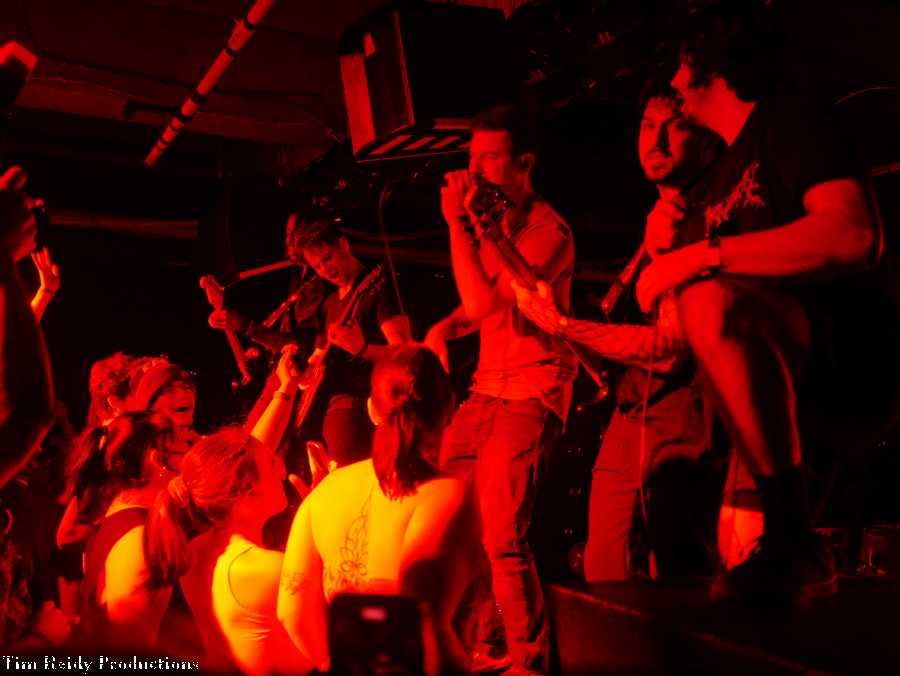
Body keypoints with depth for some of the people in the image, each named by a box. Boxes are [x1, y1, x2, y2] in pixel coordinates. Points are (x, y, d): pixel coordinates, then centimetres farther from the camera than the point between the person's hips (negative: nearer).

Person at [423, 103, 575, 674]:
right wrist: (444, 328, 3)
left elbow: (485, 303, -23)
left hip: (533, 393, -8)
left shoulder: (547, 229, -13)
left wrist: (458, 224, -18)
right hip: (488, 388, 9)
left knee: (502, 538, -14)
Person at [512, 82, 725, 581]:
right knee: (604, 575, 12)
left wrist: (564, 325, -13)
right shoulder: (658, 220, 20)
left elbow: (672, 343, -16)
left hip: (681, 414, -8)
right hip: (629, 411, 8)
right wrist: (653, 250, 1)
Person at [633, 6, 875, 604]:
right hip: (766, 369, 9)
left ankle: (795, 542, -28)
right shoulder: (726, 170, 22)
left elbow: (854, 233, -23)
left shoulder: (787, 125, -1)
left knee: (708, 299, -34)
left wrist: (704, 254, -22)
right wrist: (671, 247, 7)